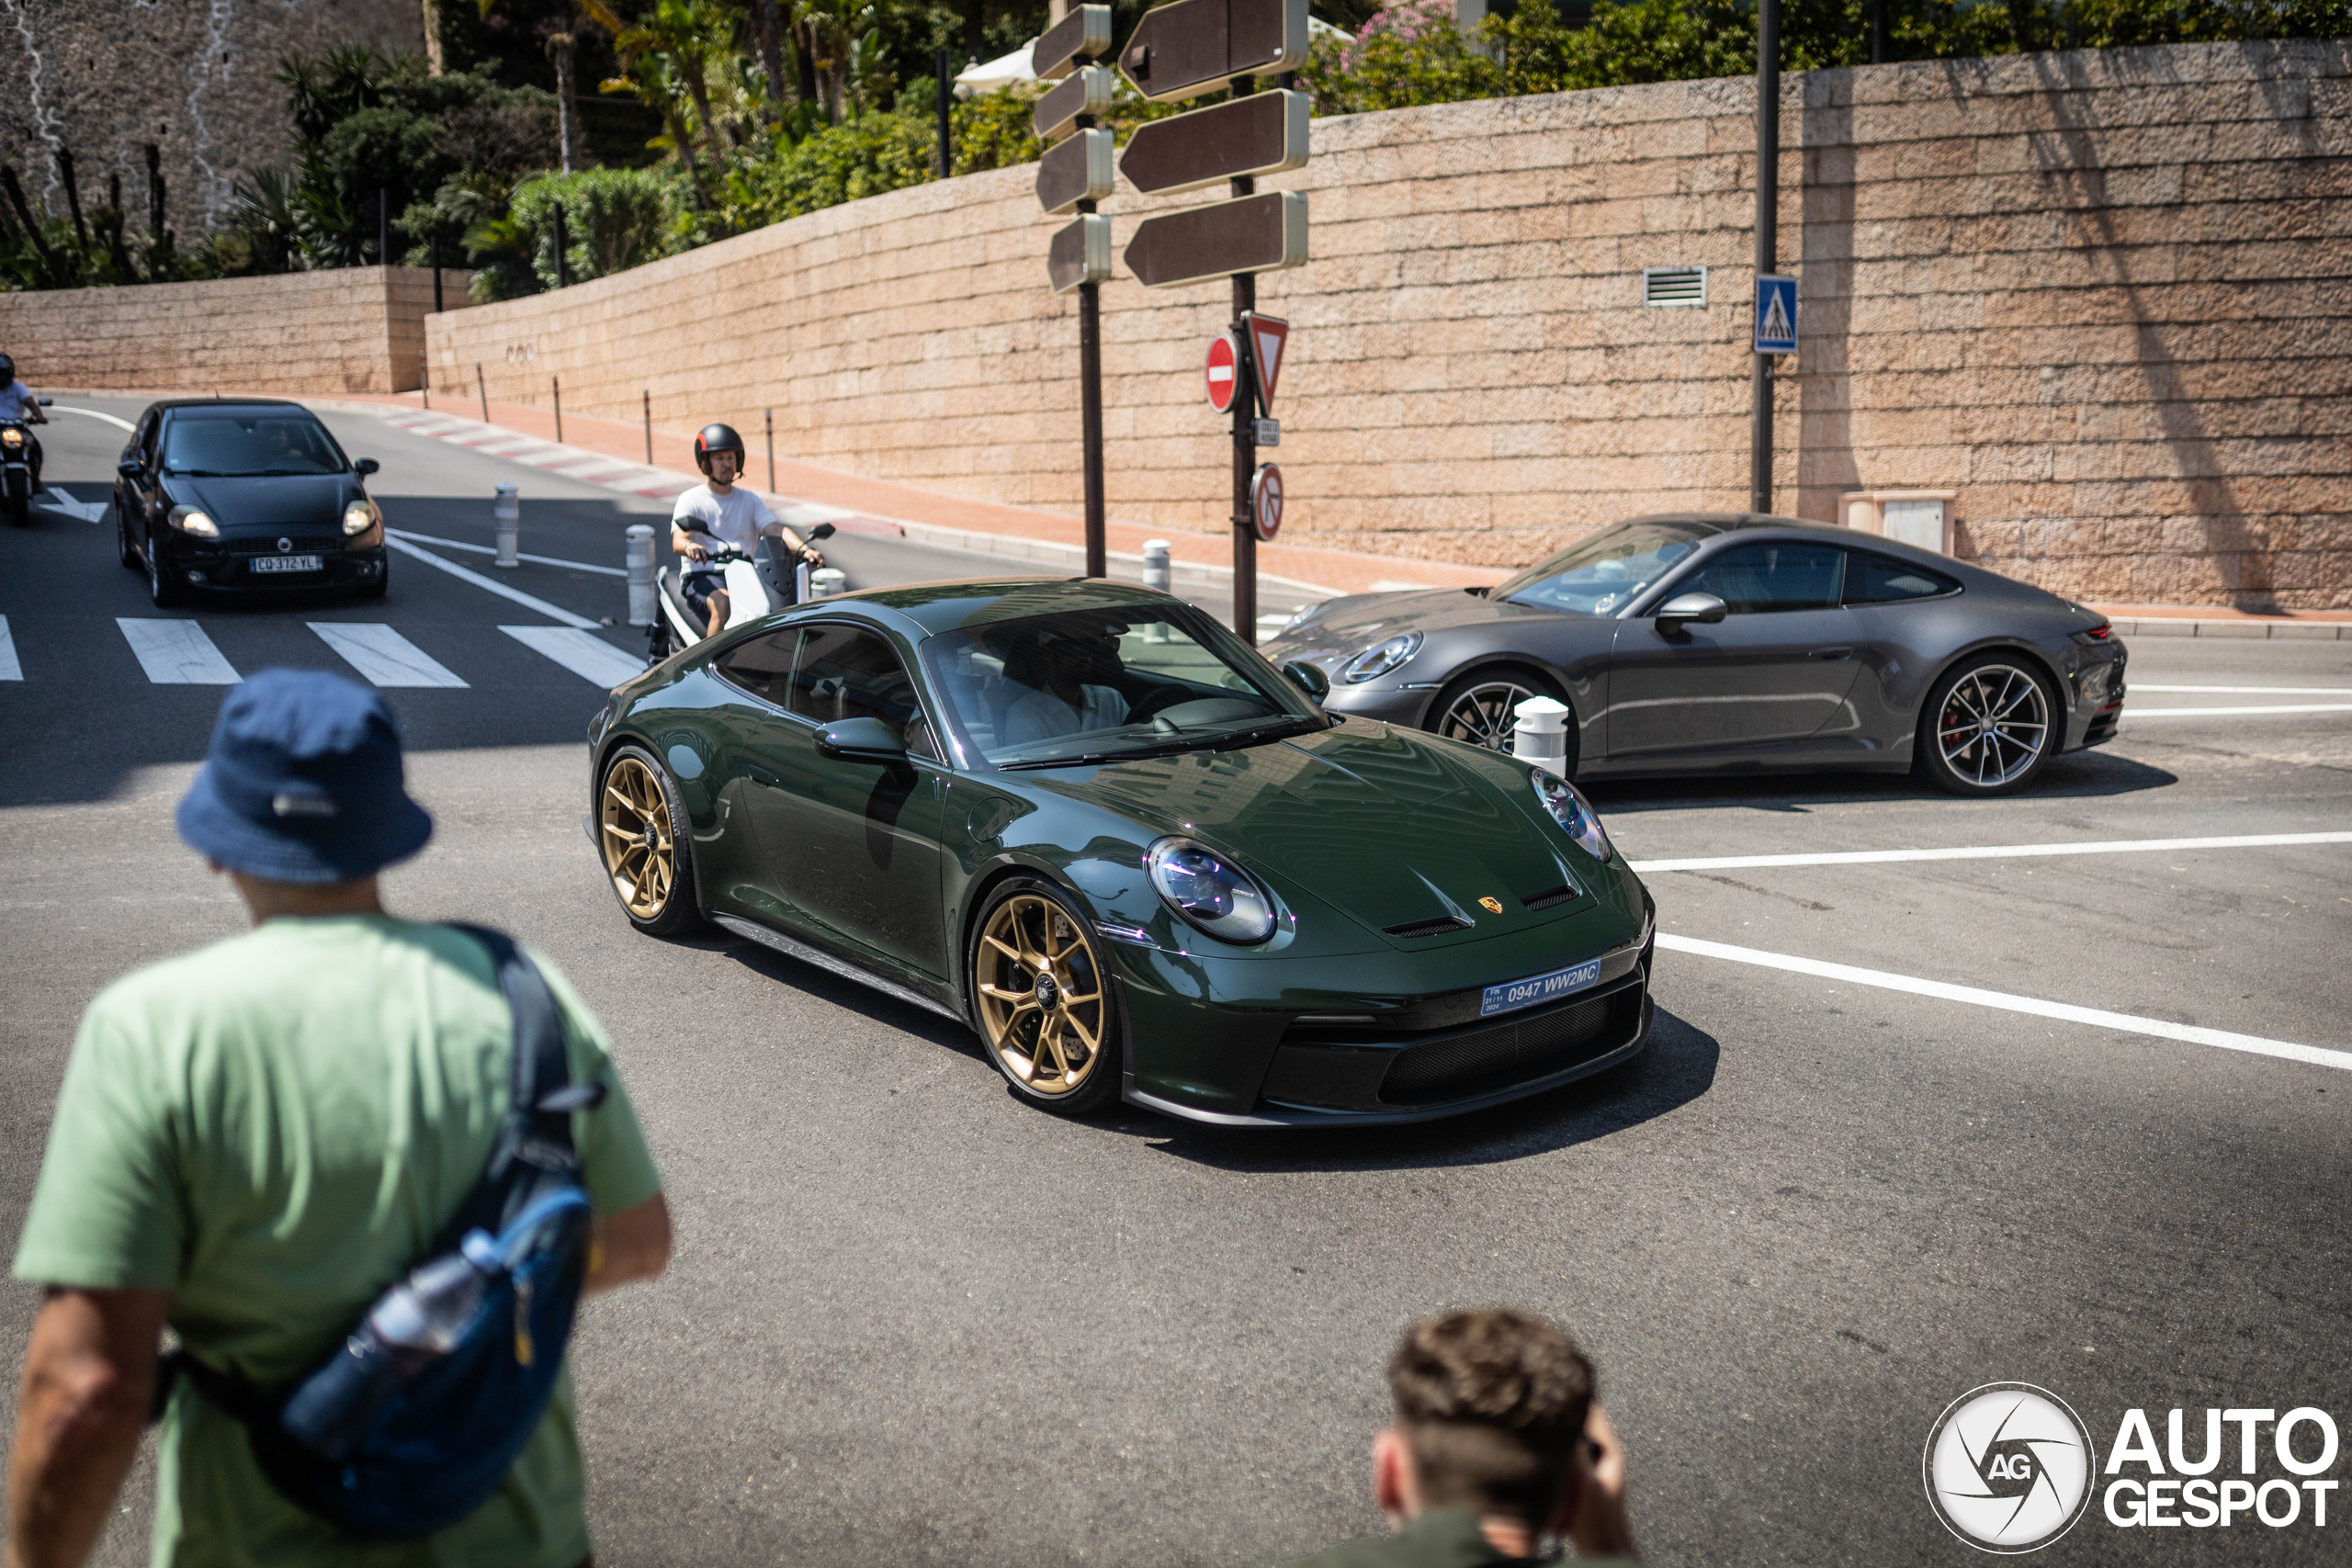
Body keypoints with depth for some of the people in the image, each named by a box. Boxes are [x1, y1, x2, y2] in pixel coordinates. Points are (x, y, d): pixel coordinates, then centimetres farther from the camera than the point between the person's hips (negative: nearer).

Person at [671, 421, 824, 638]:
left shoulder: (749, 500, 18)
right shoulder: (690, 500, 5)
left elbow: (775, 530, 2)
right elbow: (678, 541, -11)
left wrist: (804, 549, -20)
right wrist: (689, 547, -38)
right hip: (702, 575, -4)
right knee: (724, 604, -37)